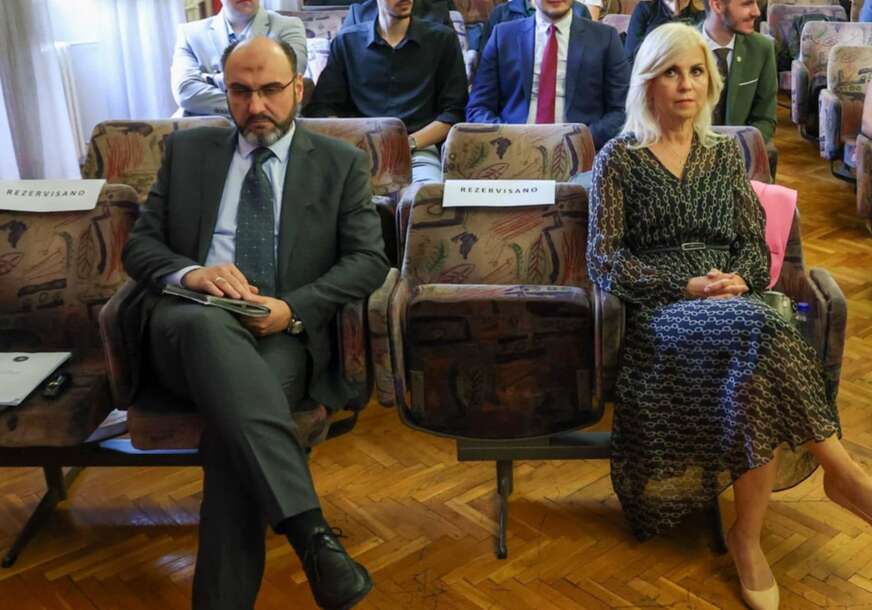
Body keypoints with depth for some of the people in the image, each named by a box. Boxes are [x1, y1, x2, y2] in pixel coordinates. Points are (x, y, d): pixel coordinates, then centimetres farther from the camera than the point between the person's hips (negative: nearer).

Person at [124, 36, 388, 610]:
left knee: (233, 410, -35)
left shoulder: (342, 163, 12)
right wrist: (190, 272, -12)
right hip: (184, 325, 1)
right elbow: (140, 244, 13)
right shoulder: (187, 150, 17)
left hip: (286, 332, -1)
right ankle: (308, 528, -45)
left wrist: (293, 309, -15)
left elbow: (369, 258, 3)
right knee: (210, 322, -38)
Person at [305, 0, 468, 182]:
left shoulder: (442, 39, 13)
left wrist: (409, 143, -9)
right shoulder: (346, 42, 15)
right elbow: (320, 108, 11)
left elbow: (455, 111, 6)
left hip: (420, 150, -1)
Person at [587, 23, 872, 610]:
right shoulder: (619, 158, 5)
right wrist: (685, 287, -15)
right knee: (759, 331, -36)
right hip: (660, 310, -3)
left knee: (758, 373, -34)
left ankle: (749, 538, -26)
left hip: (730, 300, 4)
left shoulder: (726, 153, 17)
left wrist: (739, 280, -11)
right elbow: (603, 260, -3)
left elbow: (755, 245, 14)